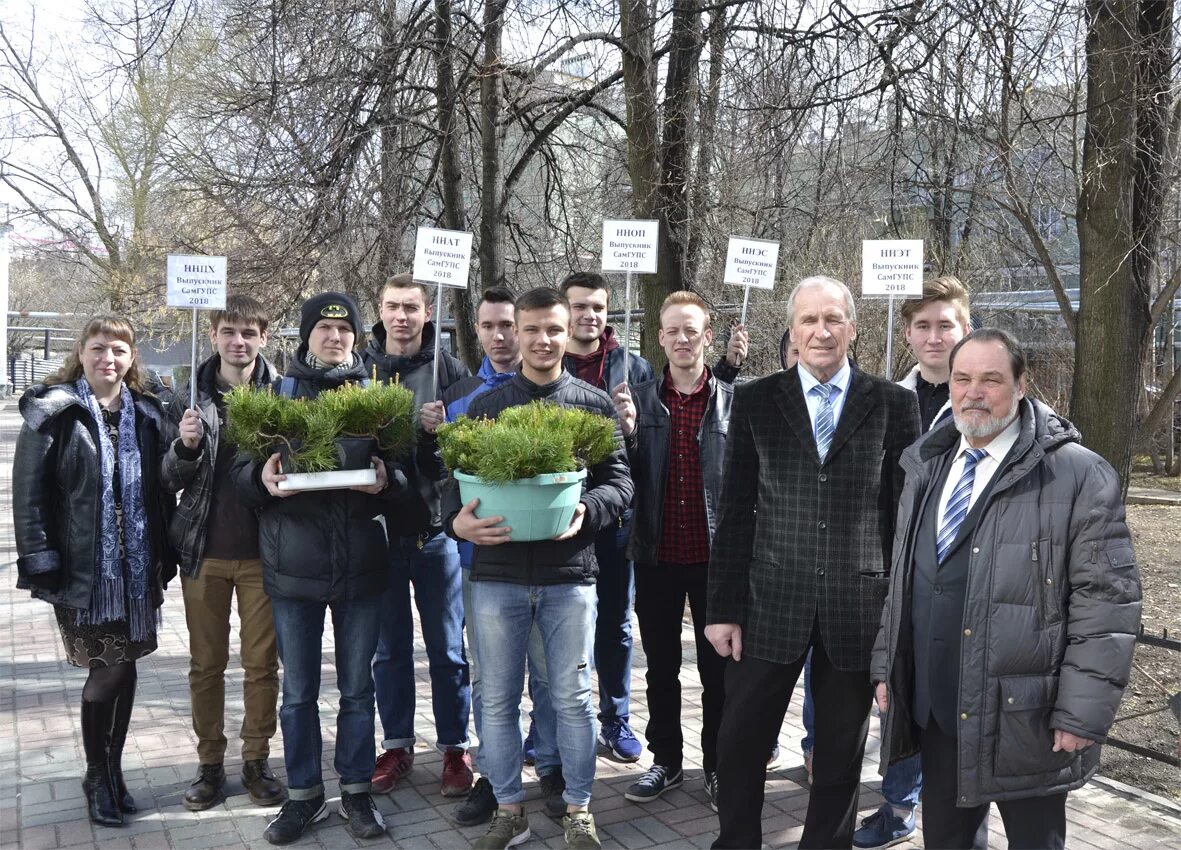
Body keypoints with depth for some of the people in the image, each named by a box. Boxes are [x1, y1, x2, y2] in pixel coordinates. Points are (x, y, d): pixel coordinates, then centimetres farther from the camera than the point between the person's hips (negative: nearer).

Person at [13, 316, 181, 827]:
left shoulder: (146, 414, 8)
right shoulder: (54, 412, -5)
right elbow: (29, 492, -7)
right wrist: (40, 562, -11)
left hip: (136, 569, 4)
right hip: (82, 570, -4)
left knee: (123, 669, 11)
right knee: (108, 671, 0)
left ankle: (113, 769, 28)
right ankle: (97, 777, 21)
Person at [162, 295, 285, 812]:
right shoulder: (190, 398, 3)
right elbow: (170, 480, 3)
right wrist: (185, 448, -17)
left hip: (262, 551, -1)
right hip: (203, 551, 1)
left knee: (262, 663, 6)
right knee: (206, 663, 10)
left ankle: (256, 760, 23)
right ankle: (210, 763, 24)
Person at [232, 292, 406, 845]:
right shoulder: (277, 394, 5)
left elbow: (405, 471, 4)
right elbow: (241, 466, 3)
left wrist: (386, 481, -18)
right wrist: (262, 478, -19)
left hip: (361, 565, 0)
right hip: (294, 565, 0)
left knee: (357, 689, 11)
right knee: (298, 691, 11)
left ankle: (356, 791, 27)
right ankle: (303, 794, 27)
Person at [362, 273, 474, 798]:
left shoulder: (449, 370, 0)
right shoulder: (360, 369, 6)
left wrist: (445, 428, -20)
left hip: (436, 524, -2)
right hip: (380, 524, 2)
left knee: (446, 647, 8)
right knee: (389, 645, 13)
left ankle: (454, 747, 22)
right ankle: (396, 745, 28)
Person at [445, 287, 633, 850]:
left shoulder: (594, 405, 4)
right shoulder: (484, 406, 7)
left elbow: (618, 480, 1)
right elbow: (457, 479, 5)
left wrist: (585, 509, -19)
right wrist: (458, 520, -17)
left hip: (569, 574, -1)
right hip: (496, 574, 1)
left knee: (573, 699, 8)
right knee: (498, 700, 10)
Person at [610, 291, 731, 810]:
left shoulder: (733, 402, -3)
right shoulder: (640, 401, 2)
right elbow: (627, 481, 0)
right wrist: (627, 431, -17)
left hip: (714, 557, -2)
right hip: (656, 557, 2)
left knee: (717, 669, 11)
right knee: (661, 668, 15)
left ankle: (717, 766, 27)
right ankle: (666, 762, 31)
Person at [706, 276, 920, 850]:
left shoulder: (893, 404, 1)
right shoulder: (755, 401, 2)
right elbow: (735, 511, 2)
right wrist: (724, 607, -1)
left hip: (859, 606, 0)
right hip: (772, 603, 1)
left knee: (842, 753, 14)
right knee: (740, 743, 9)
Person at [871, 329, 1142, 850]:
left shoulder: (1078, 475, -10)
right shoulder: (926, 468, 9)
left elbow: (1107, 600, -13)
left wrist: (1083, 713, -16)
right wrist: (887, 665, 13)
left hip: (1025, 717, -5)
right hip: (935, 711, 5)